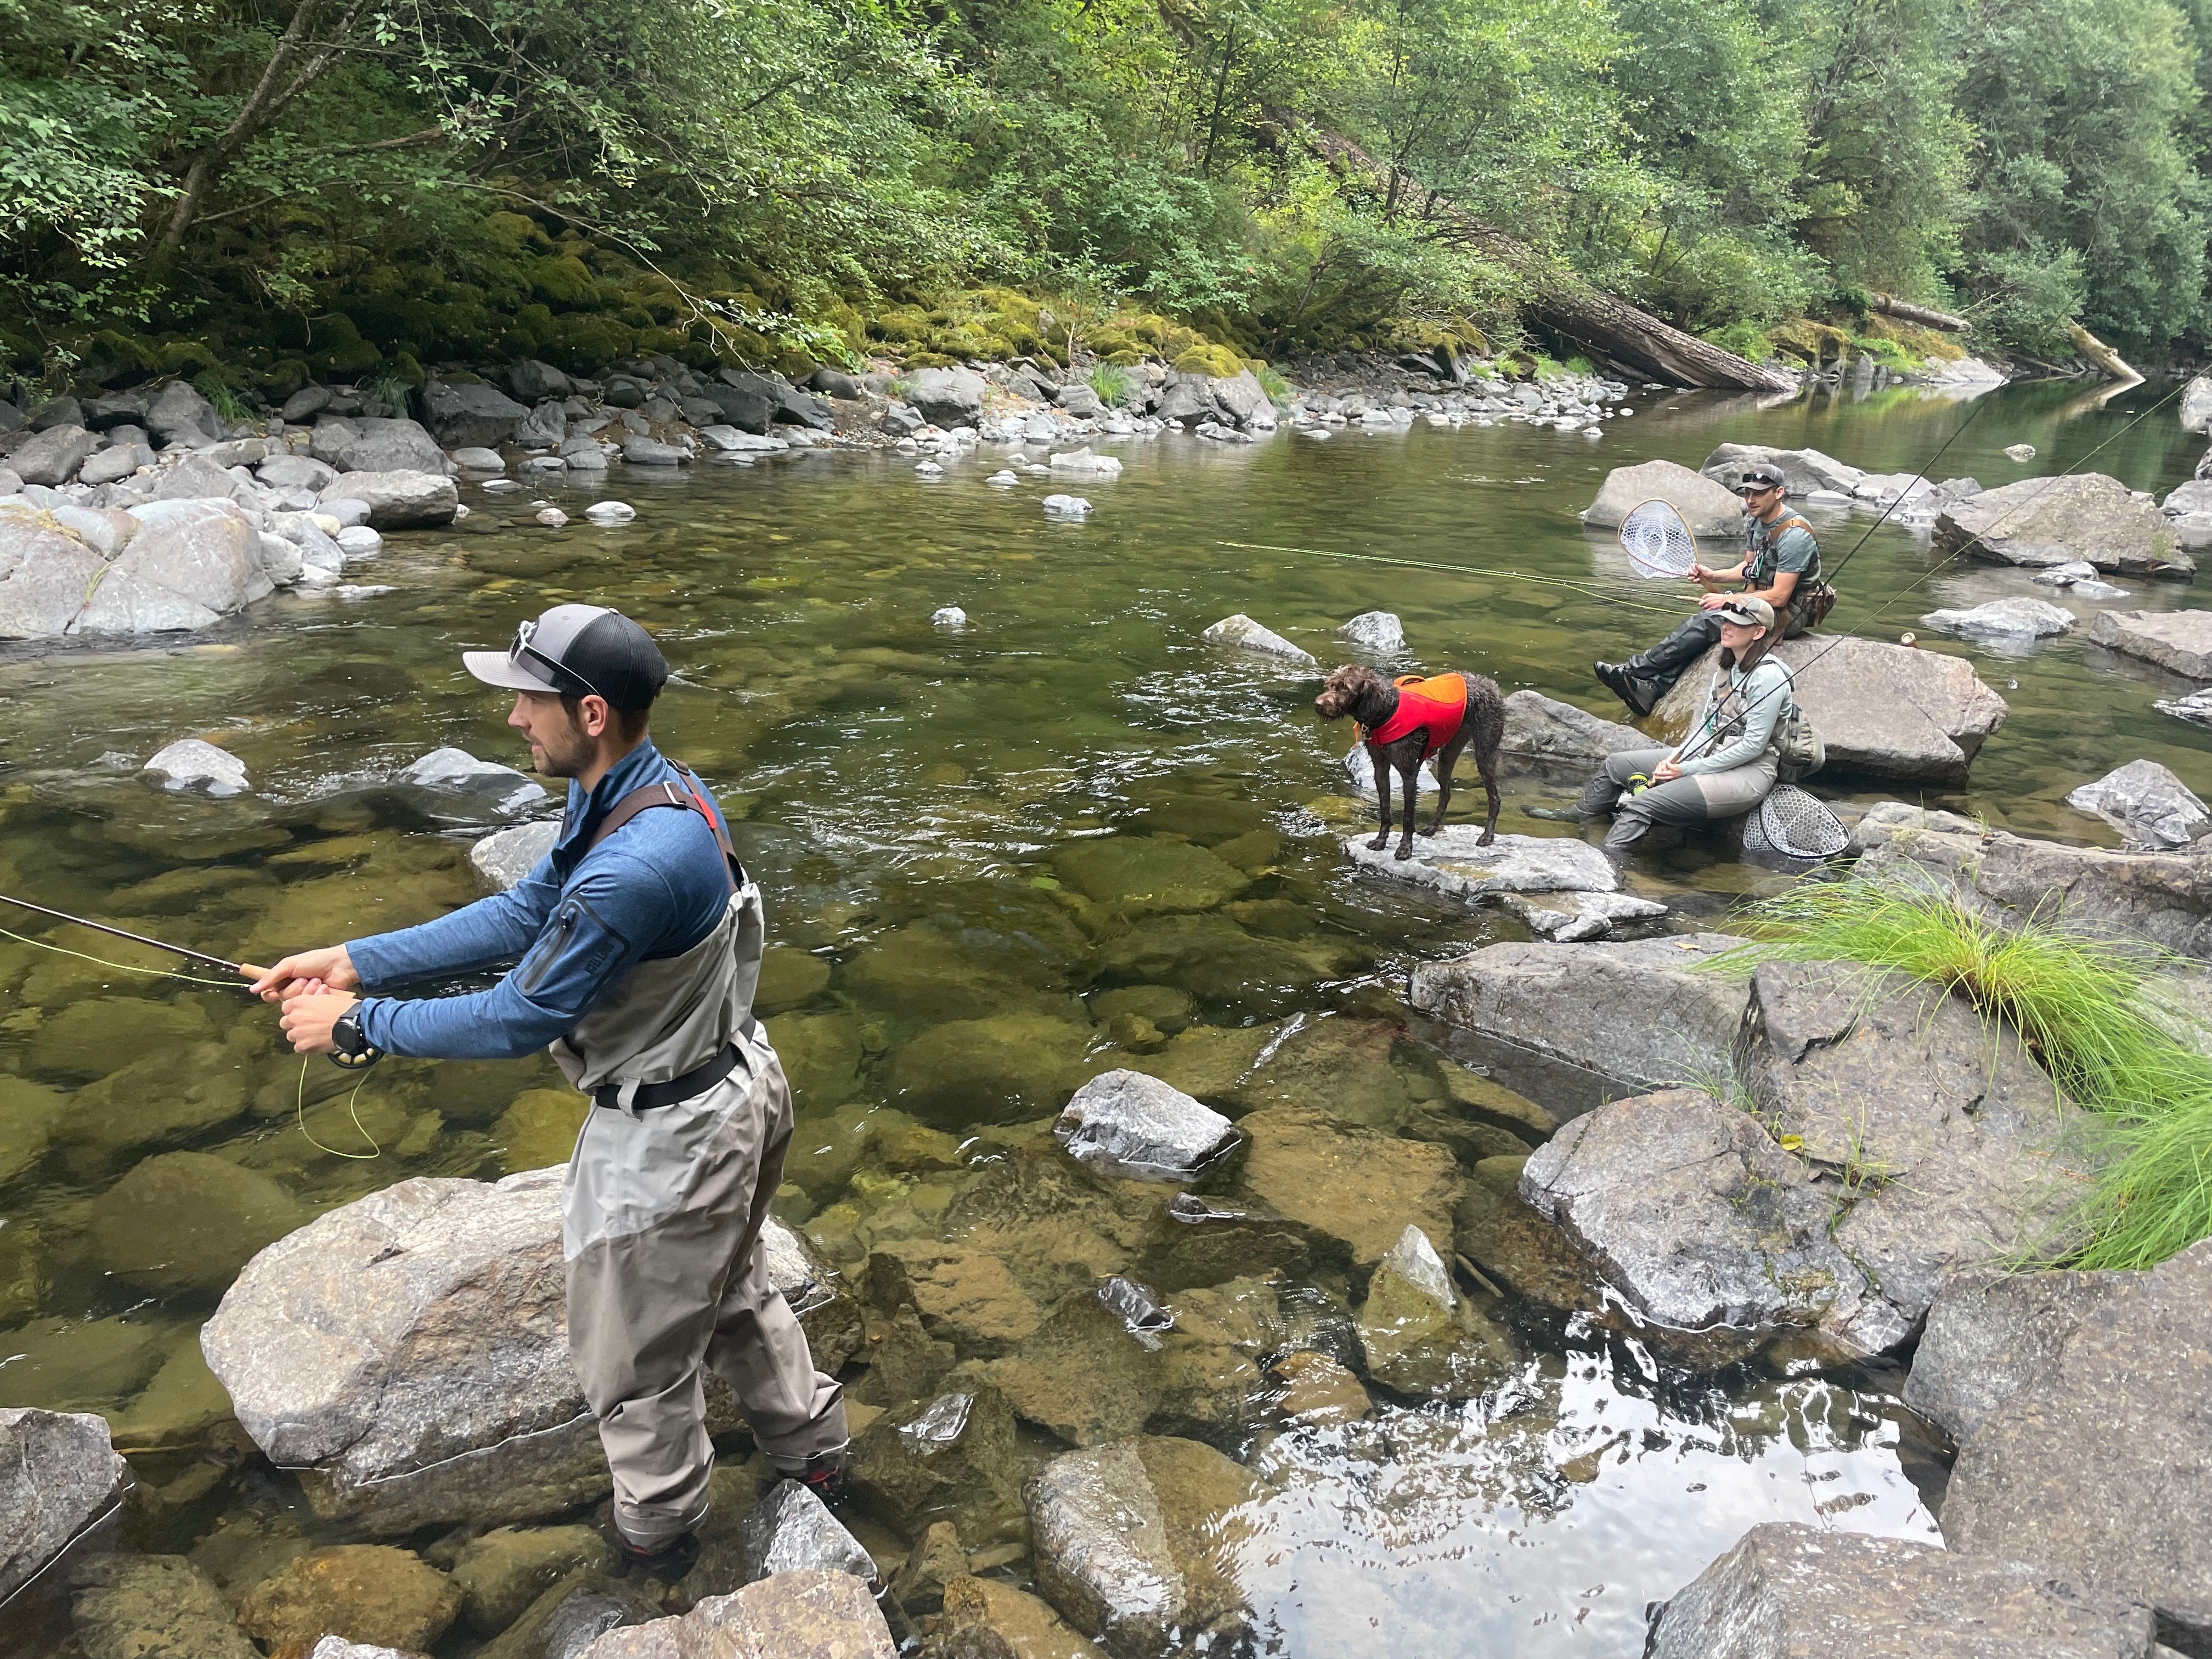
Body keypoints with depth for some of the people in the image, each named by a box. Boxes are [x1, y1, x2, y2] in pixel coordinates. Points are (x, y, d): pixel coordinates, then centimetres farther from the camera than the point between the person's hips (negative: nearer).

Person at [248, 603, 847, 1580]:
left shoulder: (634, 868, -36)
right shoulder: (650, 788, -4)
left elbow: (519, 1022, -25)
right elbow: (523, 915, 4)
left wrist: (357, 1024, -12)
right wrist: (356, 960, 0)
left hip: (668, 1135, -9)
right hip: (736, 1088, 9)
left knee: (636, 1354, 17)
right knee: (732, 1293, 31)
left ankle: (656, 1529, 42)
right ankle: (811, 1448, 52)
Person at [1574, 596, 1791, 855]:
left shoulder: (1768, 676, -17)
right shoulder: (1726, 668, 11)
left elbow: (1753, 746, -19)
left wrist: (1689, 770, -16)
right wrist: (1676, 758, -5)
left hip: (1747, 775, -9)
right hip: (1709, 756, 9)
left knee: (1642, 805, -26)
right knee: (1615, 764, 8)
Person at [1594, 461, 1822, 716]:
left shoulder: (1793, 535, -23)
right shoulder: (1755, 522, 7)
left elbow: (1779, 597, -24)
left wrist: (1727, 601, -17)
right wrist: (1713, 576, 2)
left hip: (1790, 613, -9)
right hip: (1762, 603, 9)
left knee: (1706, 621, -21)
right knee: (1702, 621, -12)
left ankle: (1632, 671, -19)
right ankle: (1653, 689, -24)